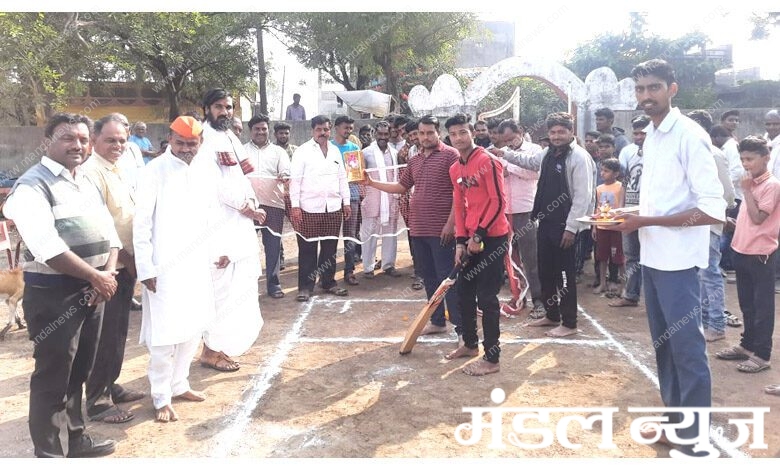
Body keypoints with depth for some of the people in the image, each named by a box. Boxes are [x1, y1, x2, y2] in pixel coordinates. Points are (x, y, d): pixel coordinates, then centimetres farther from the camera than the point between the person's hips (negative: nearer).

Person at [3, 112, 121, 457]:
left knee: (79, 372, 19)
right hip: (53, 294, -8)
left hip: (91, 291, 8)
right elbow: (47, 247, -23)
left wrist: (108, 273, -7)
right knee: (52, 377, 3)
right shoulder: (33, 185, -12)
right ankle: (47, 453, 18)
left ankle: (77, 440, 34)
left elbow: (108, 232, 11)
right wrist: (96, 276, -16)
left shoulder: (87, 183, 13)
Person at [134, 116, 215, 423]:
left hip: (195, 262, 6)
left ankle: (178, 383, 30)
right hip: (165, 265, -6)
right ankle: (161, 397, 15)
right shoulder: (155, 171, -10)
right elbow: (141, 223, -11)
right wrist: (145, 268, -14)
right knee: (165, 332, -1)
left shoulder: (201, 172, 8)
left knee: (193, 327, 14)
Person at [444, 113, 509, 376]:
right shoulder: (455, 170, 11)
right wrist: (461, 241, 5)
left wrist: (479, 234, -17)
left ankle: (492, 359, 6)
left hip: (492, 238, -8)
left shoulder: (487, 161, -13)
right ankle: (470, 344, 33)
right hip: (471, 239, 8)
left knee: (486, 298, -4)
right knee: (464, 292, 15)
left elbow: (498, 201, -16)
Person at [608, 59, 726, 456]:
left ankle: (696, 440, 13)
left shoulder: (689, 136, -13)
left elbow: (714, 209, -19)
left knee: (687, 350, 0)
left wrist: (646, 222, -18)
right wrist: (630, 216, 2)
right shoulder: (651, 136, 10)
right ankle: (674, 423, 31)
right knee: (663, 346, 17)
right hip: (652, 256, 8)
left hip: (677, 260, -8)